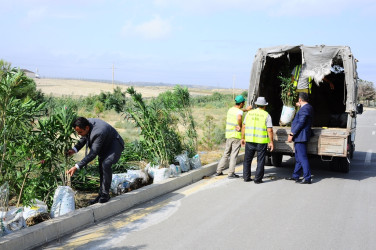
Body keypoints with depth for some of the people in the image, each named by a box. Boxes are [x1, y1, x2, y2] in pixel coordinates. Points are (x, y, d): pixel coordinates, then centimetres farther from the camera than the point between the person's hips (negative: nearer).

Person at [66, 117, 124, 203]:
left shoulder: (99, 133, -40)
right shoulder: (87, 123, -16)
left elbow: (92, 154, -38)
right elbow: (84, 138, 3)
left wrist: (76, 167, -39)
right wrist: (75, 149, -15)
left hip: (115, 144, -9)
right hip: (105, 146, 9)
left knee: (106, 164, -26)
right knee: (101, 167, 9)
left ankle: (105, 194, -15)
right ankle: (101, 193, 19)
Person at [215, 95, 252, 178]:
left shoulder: (230, 110, 10)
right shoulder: (239, 112, -14)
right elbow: (239, 117, -38)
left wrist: (246, 109, 37)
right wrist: (240, 126, -22)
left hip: (228, 135, 7)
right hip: (236, 135, -7)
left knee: (226, 154, 15)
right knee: (234, 155, -2)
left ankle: (218, 171, 17)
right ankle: (231, 173, -1)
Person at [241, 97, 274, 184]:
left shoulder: (249, 113, 6)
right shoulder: (266, 115, -4)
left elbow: (244, 127, 8)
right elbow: (269, 130, -8)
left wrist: (243, 138, 17)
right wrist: (271, 142, -3)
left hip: (249, 141, 3)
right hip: (261, 142, -3)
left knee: (247, 159, 15)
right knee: (260, 161, 6)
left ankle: (246, 177, 19)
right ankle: (258, 179, 6)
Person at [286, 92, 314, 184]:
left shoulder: (304, 109, -17)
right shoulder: (308, 107, 15)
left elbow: (300, 123, -22)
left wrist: (291, 134, -20)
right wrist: (300, 105, 49)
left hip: (300, 136, -11)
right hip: (300, 136, 11)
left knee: (302, 157, -9)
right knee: (298, 157, 16)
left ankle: (307, 178, -8)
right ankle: (295, 176, 24)